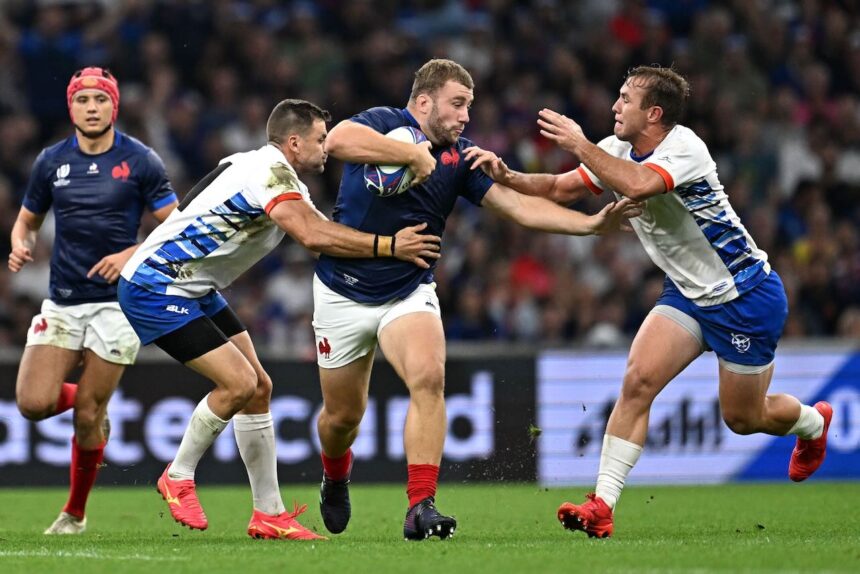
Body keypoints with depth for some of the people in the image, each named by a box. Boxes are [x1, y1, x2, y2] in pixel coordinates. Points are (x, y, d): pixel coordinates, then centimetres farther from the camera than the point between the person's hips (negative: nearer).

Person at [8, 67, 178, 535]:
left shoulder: (140, 161, -4)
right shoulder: (51, 161, 5)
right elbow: (27, 220, 17)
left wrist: (132, 255, -17)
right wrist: (20, 246, -6)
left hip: (117, 300, -3)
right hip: (62, 302, 3)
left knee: (87, 416, -3)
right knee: (34, 403, -11)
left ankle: (75, 513, 16)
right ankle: (88, 402, 24)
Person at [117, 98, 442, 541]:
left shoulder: (278, 174, 11)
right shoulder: (268, 170, -20)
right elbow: (313, 235, -33)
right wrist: (388, 246, -30)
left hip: (194, 289, 11)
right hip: (154, 289, -11)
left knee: (258, 388, 6)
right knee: (238, 383, -17)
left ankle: (268, 514, 10)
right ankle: (178, 478, 3)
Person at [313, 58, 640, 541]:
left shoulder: (460, 157, 0)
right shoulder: (384, 123, -12)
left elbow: (520, 206, -4)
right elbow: (338, 140, -35)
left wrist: (593, 224, -15)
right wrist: (415, 154, -33)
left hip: (409, 293, 2)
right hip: (344, 293, -2)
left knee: (429, 377, -26)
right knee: (343, 416, 9)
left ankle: (421, 507, -27)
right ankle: (336, 477, 45)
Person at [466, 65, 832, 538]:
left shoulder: (683, 148, -26)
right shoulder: (616, 151, -2)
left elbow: (638, 185, -45)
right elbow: (559, 189, 3)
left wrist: (580, 146, -37)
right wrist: (506, 175, -14)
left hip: (747, 295, -7)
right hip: (687, 294, 7)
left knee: (743, 418, 7)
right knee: (637, 382, -15)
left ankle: (813, 423, 41)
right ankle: (602, 505, -16)